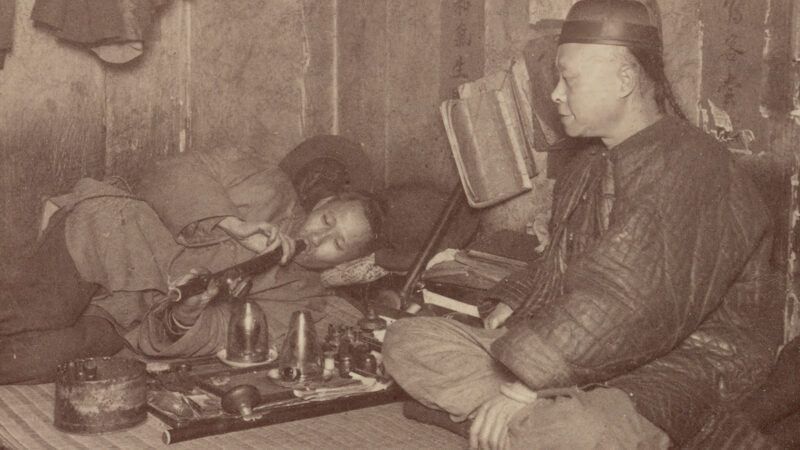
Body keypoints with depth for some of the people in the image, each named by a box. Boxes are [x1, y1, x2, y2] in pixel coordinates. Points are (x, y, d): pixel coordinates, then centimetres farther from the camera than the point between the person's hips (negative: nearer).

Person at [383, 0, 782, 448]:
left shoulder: (690, 168, -17)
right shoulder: (590, 166, 15)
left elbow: (629, 304, -27)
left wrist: (526, 382, -29)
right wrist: (513, 306, 8)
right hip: (572, 353, 9)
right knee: (408, 341, -5)